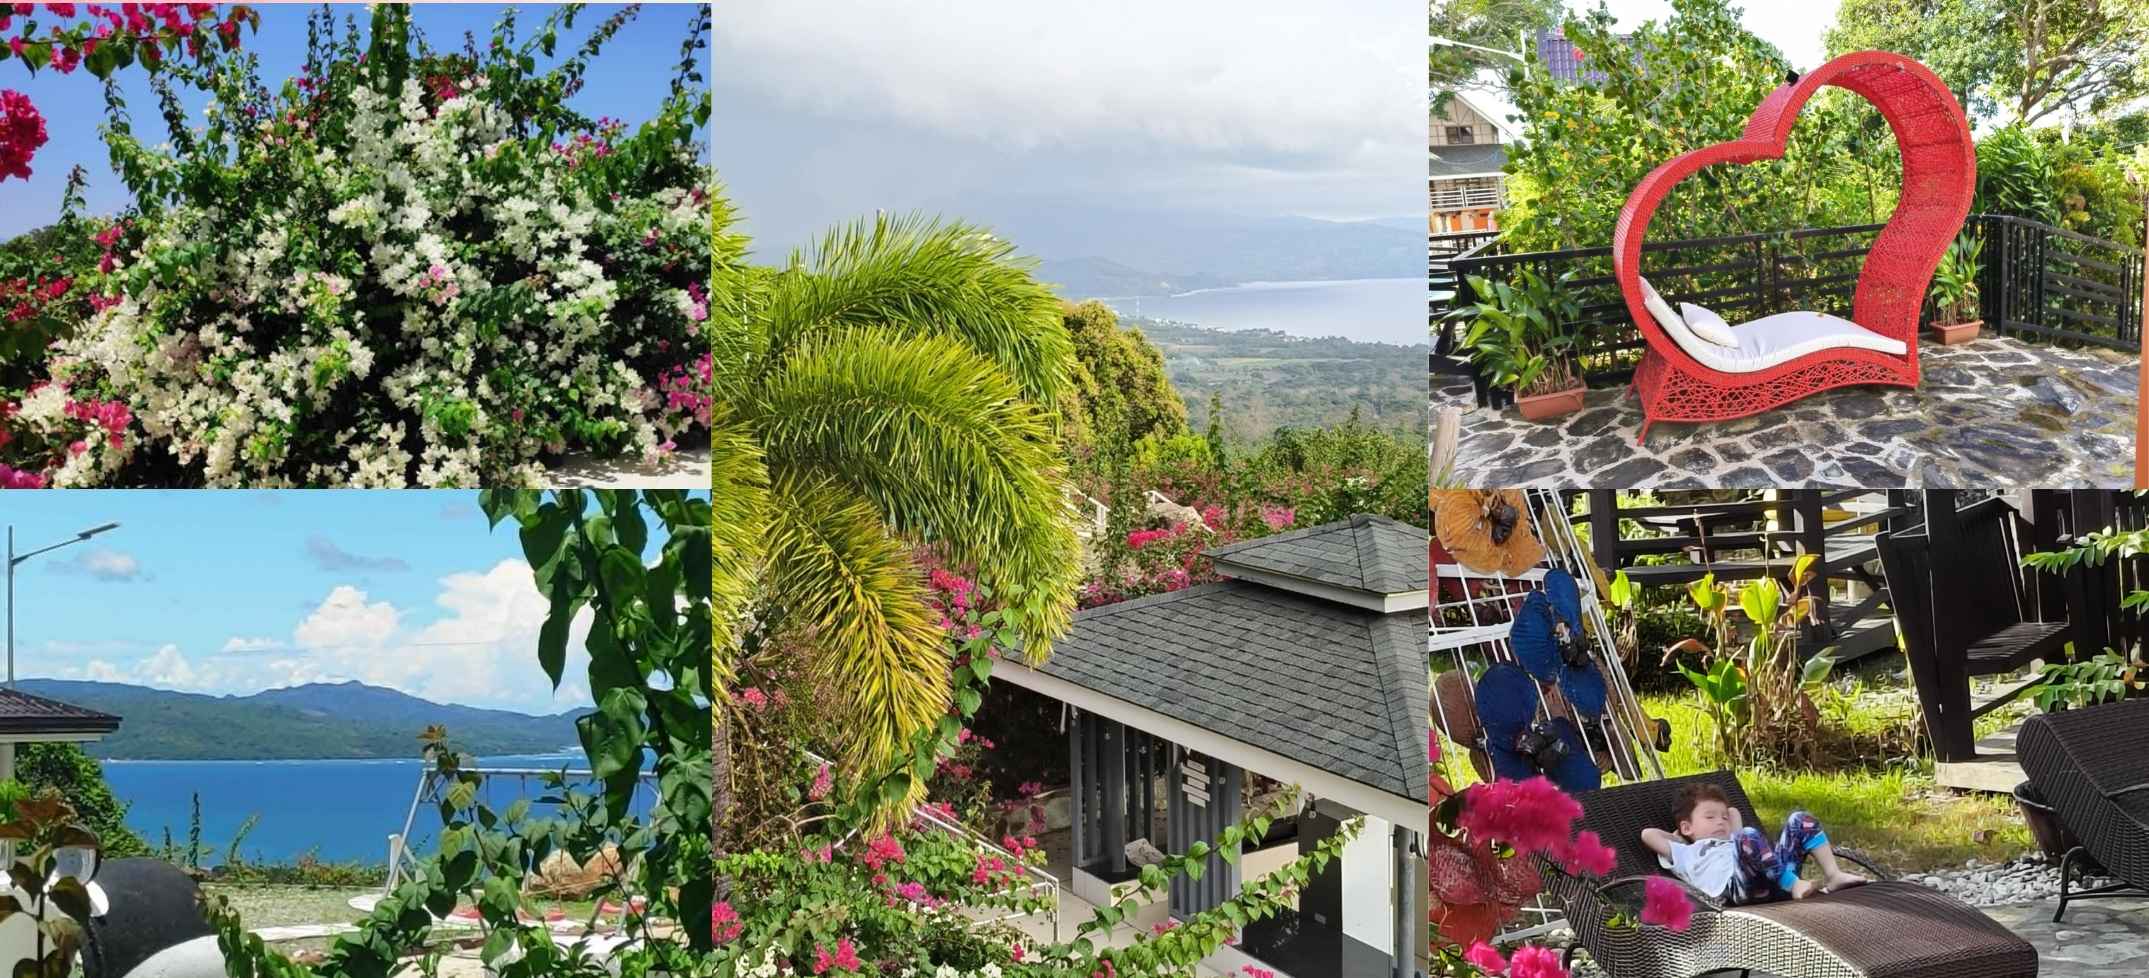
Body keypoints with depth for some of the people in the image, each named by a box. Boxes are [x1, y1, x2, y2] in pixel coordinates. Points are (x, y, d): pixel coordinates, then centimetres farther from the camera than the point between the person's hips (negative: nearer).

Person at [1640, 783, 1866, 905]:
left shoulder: (1733, 843, 45)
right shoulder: (1687, 855, 25)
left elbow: (1733, 812, 61)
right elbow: (1648, 834, 14)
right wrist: (1678, 838, 29)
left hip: (1777, 881, 7)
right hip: (1740, 886, -7)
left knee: (1800, 820, 2)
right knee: (1749, 836, -34)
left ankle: (1834, 875, -13)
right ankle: (1796, 885, -37)